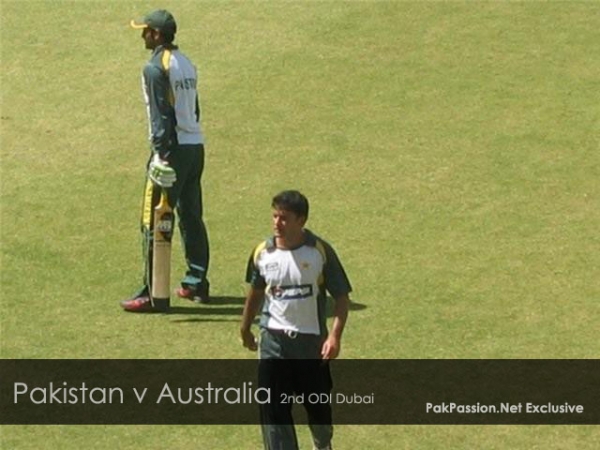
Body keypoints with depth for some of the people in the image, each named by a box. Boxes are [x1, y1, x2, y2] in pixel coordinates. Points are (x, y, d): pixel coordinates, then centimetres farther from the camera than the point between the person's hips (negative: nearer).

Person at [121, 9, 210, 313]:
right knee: (191, 217, 17)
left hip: (173, 148, -9)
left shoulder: (155, 68, -11)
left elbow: (160, 115, -17)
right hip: (196, 146, 9)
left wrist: (161, 155, -19)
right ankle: (196, 283, 22)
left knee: (154, 222, -6)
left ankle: (151, 293, -7)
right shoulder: (186, 64, 15)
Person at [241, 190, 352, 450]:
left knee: (317, 404, 16)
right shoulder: (263, 253, -4)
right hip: (273, 340, 1)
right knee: (272, 408, -8)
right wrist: (245, 328, 25)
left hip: (312, 340, -1)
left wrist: (335, 336, -20)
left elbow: (341, 296, -9)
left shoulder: (320, 252, -13)